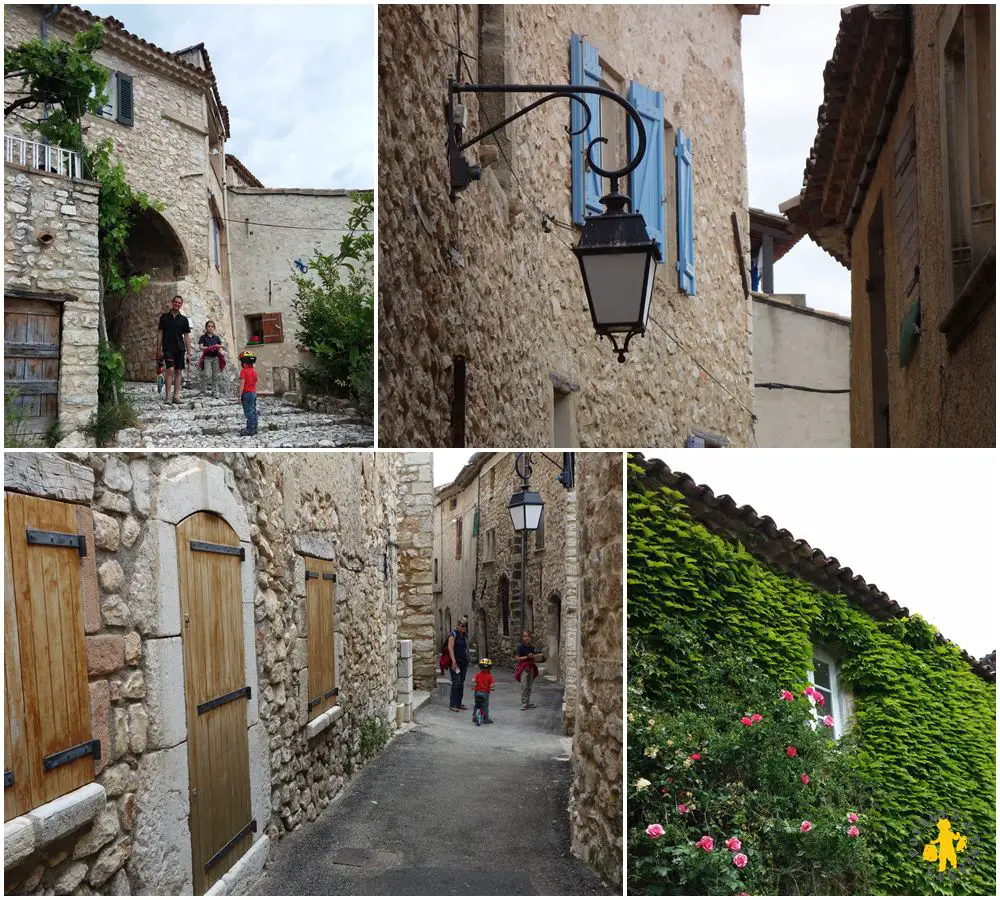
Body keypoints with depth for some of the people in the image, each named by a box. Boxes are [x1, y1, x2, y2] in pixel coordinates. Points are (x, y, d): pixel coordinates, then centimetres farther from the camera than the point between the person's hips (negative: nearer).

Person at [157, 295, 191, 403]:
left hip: (180, 349, 3)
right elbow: (160, 333, 7)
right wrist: (159, 349, 1)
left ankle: (176, 396, 8)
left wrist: (188, 353, 5)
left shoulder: (183, 319, 8)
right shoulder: (164, 317, 6)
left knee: (178, 371, 3)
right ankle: (167, 396, -13)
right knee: (170, 370, -15)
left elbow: (187, 336, 9)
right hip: (168, 348, -3)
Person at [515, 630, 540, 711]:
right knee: (524, 686, -10)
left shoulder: (531, 647, 8)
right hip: (523, 667, -6)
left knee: (529, 686, 10)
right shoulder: (520, 647, -9)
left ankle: (528, 702, 18)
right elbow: (517, 658, -10)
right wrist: (526, 657, -18)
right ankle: (524, 703, -7)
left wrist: (532, 656, -6)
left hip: (531, 667, 6)